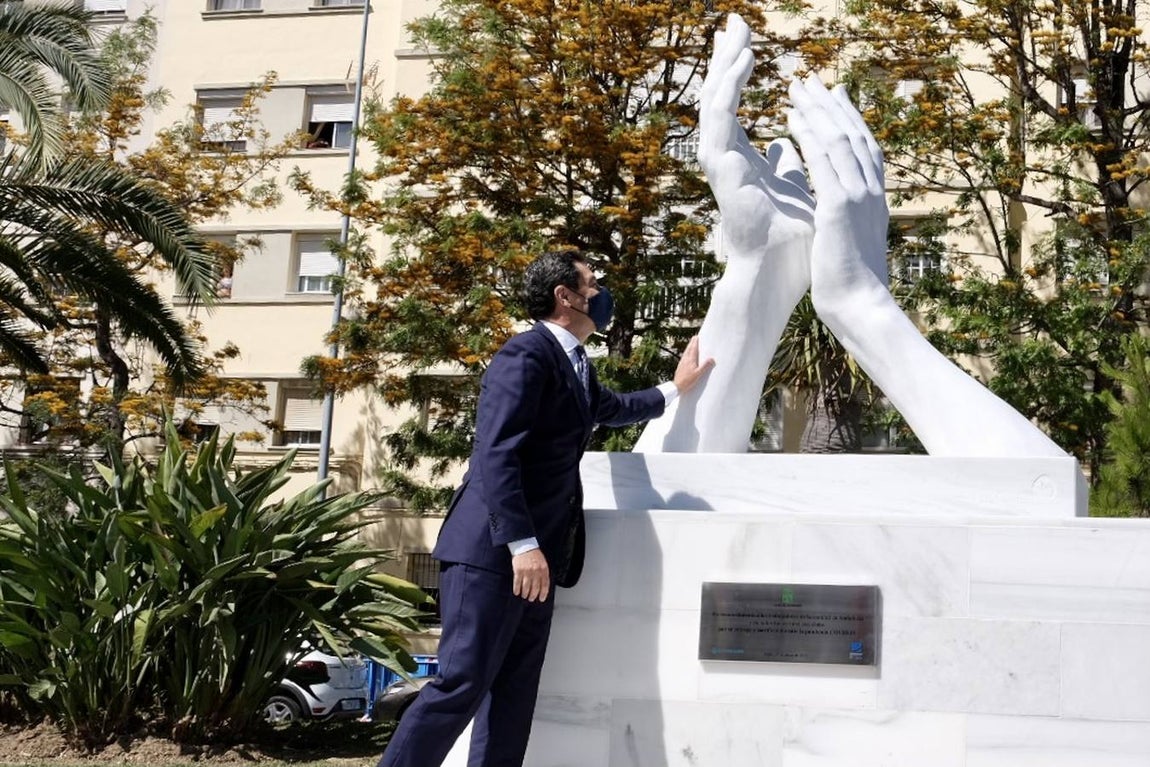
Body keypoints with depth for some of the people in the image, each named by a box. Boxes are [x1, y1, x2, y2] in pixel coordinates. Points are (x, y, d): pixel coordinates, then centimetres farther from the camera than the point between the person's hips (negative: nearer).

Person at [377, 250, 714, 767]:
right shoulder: (526, 355, -12)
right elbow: (495, 454, -21)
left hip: (535, 553, 10)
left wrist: (675, 389, 47)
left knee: (514, 691, 8)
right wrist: (521, 544, -27)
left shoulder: (574, 364, 19)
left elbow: (611, 409, 42)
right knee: (462, 682, -11)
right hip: (494, 551, -10)